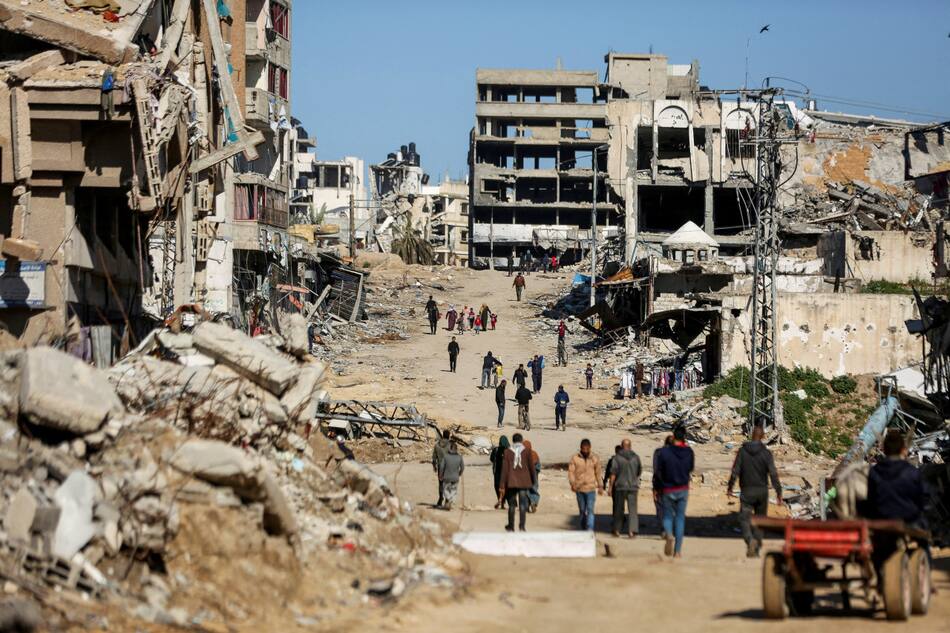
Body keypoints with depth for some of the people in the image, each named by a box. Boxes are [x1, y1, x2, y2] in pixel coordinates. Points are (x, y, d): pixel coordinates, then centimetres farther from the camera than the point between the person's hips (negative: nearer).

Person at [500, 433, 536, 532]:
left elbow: (505, 469, -4)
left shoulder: (508, 452, -2)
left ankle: (511, 526, 21)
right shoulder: (526, 451, -2)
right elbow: (531, 467, 3)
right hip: (524, 482, -1)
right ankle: (521, 526, -11)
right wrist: (533, 480, 18)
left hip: (511, 482, 1)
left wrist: (503, 486, -1)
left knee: (511, 504, 13)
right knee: (523, 504, 0)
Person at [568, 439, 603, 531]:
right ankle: (583, 529, 26)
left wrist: (600, 486, 13)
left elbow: (598, 473, 10)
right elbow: (571, 472, -3)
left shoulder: (595, 459, 1)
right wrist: (572, 484, -17)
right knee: (582, 510, 13)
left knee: (590, 510, -13)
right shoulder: (575, 458, 0)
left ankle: (590, 531, -20)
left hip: (591, 489, -2)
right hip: (579, 489, 2)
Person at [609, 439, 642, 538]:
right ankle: (632, 531, -9)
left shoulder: (617, 457, -6)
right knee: (632, 509, 2)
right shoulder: (636, 457, 1)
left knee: (619, 509, 12)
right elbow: (640, 471, 11)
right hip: (633, 486, 1)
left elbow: (613, 473, -8)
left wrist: (611, 487, -3)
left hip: (620, 486, -1)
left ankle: (617, 530, 19)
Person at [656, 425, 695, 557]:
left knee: (667, 516, 13)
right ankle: (678, 550, 7)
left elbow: (659, 471, -8)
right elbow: (690, 469, 8)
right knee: (680, 518, 10)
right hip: (683, 489, 2)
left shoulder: (664, 452, -14)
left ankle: (669, 535, -19)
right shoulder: (688, 452, -6)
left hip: (668, 489, -2)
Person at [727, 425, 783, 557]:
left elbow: (735, 471, -5)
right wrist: (779, 492, -8)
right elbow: (773, 473, -10)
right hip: (762, 490, 1)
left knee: (745, 519, 0)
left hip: (747, 491, -1)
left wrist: (729, 487, 6)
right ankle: (757, 547, 14)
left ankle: (750, 540, -27)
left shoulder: (742, 451, -5)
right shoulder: (766, 452, -5)